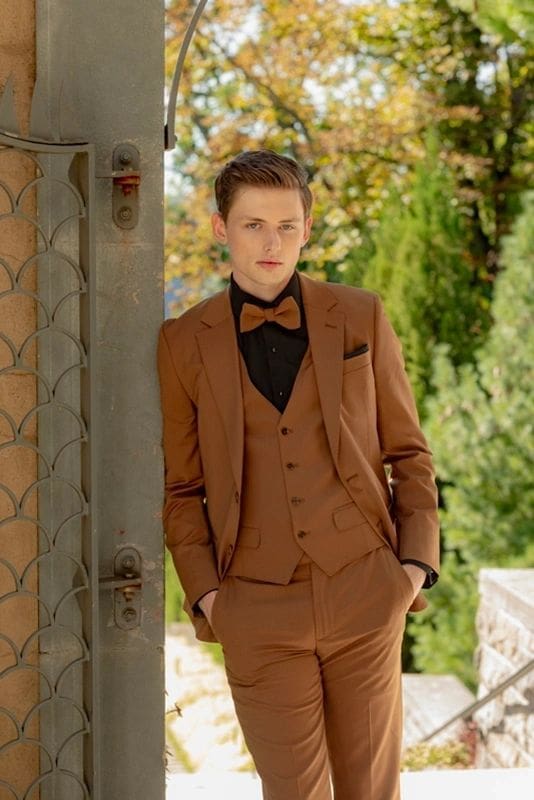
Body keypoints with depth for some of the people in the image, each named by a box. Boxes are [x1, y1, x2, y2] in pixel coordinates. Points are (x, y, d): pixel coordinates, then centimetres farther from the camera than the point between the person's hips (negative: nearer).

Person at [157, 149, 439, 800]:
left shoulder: (360, 318, 4)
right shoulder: (184, 343, 2)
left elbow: (408, 452, 8)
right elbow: (180, 486, 7)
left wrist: (418, 560, -2)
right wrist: (204, 592, -3)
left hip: (364, 595, 1)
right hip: (258, 611, 0)